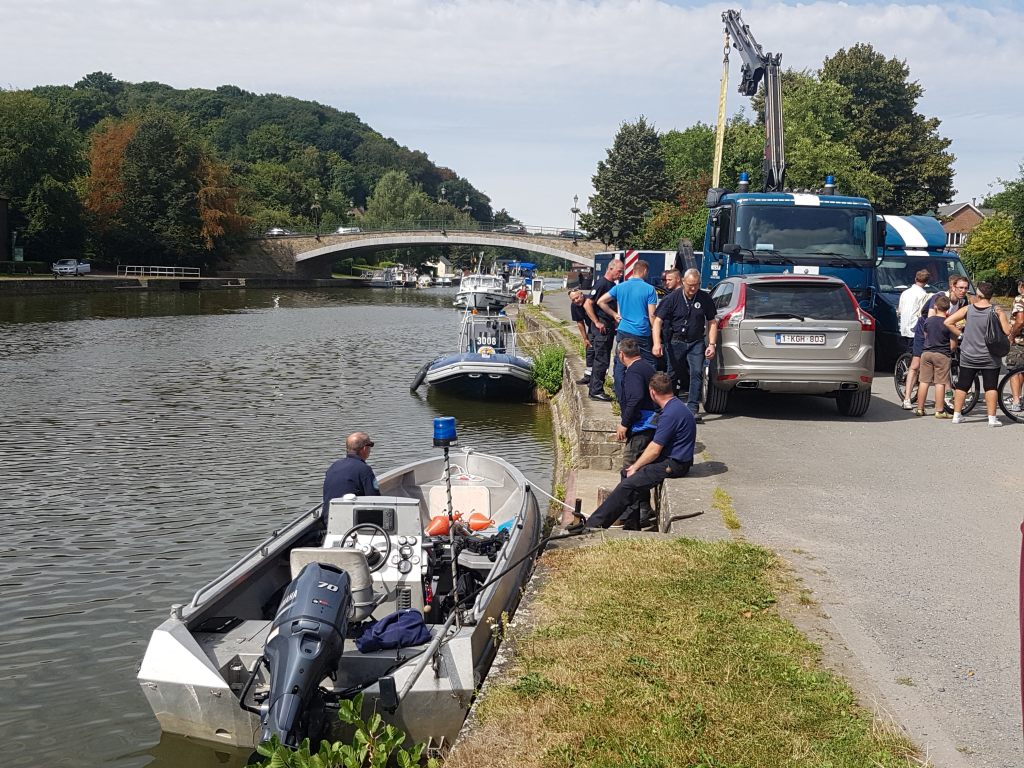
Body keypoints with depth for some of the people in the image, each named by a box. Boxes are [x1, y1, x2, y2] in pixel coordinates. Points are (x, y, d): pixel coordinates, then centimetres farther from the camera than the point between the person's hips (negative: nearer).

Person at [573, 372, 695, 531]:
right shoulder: (676, 406, 12)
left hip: (674, 464, -11)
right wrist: (635, 465, 11)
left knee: (628, 485, -17)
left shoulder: (670, 414, -22)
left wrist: (635, 467, -6)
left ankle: (592, 524, -14)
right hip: (671, 459, 11)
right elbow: (655, 445, 15)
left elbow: (654, 450, -19)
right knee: (626, 473, 14)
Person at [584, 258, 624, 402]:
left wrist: (615, 318, 14)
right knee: (601, 360, -7)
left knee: (603, 360, 13)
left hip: (610, 328, 9)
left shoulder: (613, 285, 14)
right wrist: (597, 323, -17)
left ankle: (594, 389, 20)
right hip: (601, 329, -9)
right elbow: (587, 304, -19)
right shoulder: (601, 283, -14)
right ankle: (596, 391, -2)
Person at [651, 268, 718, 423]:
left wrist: (712, 344, -2)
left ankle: (693, 409, -12)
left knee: (697, 373, -13)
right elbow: (658, 320, -10)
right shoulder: (673, 298, -8)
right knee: (673, 374, 6)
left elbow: (712, 322, 7)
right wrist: (657, 343, -21)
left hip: (696, 343, 1)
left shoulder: (705, 298, -2)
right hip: (676, 342, -1)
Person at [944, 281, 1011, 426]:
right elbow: (1007, 332, -13)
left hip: (968, 357, 2)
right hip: (990, 358, -2)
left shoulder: (967, 309, -4)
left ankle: (957, 415, 11)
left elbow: (947, 322, -6)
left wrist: (960, 333, 4)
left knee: (962, 385, 10)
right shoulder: (997, 311, -9)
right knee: (991, 387, 4)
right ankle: (992, 418, 1)